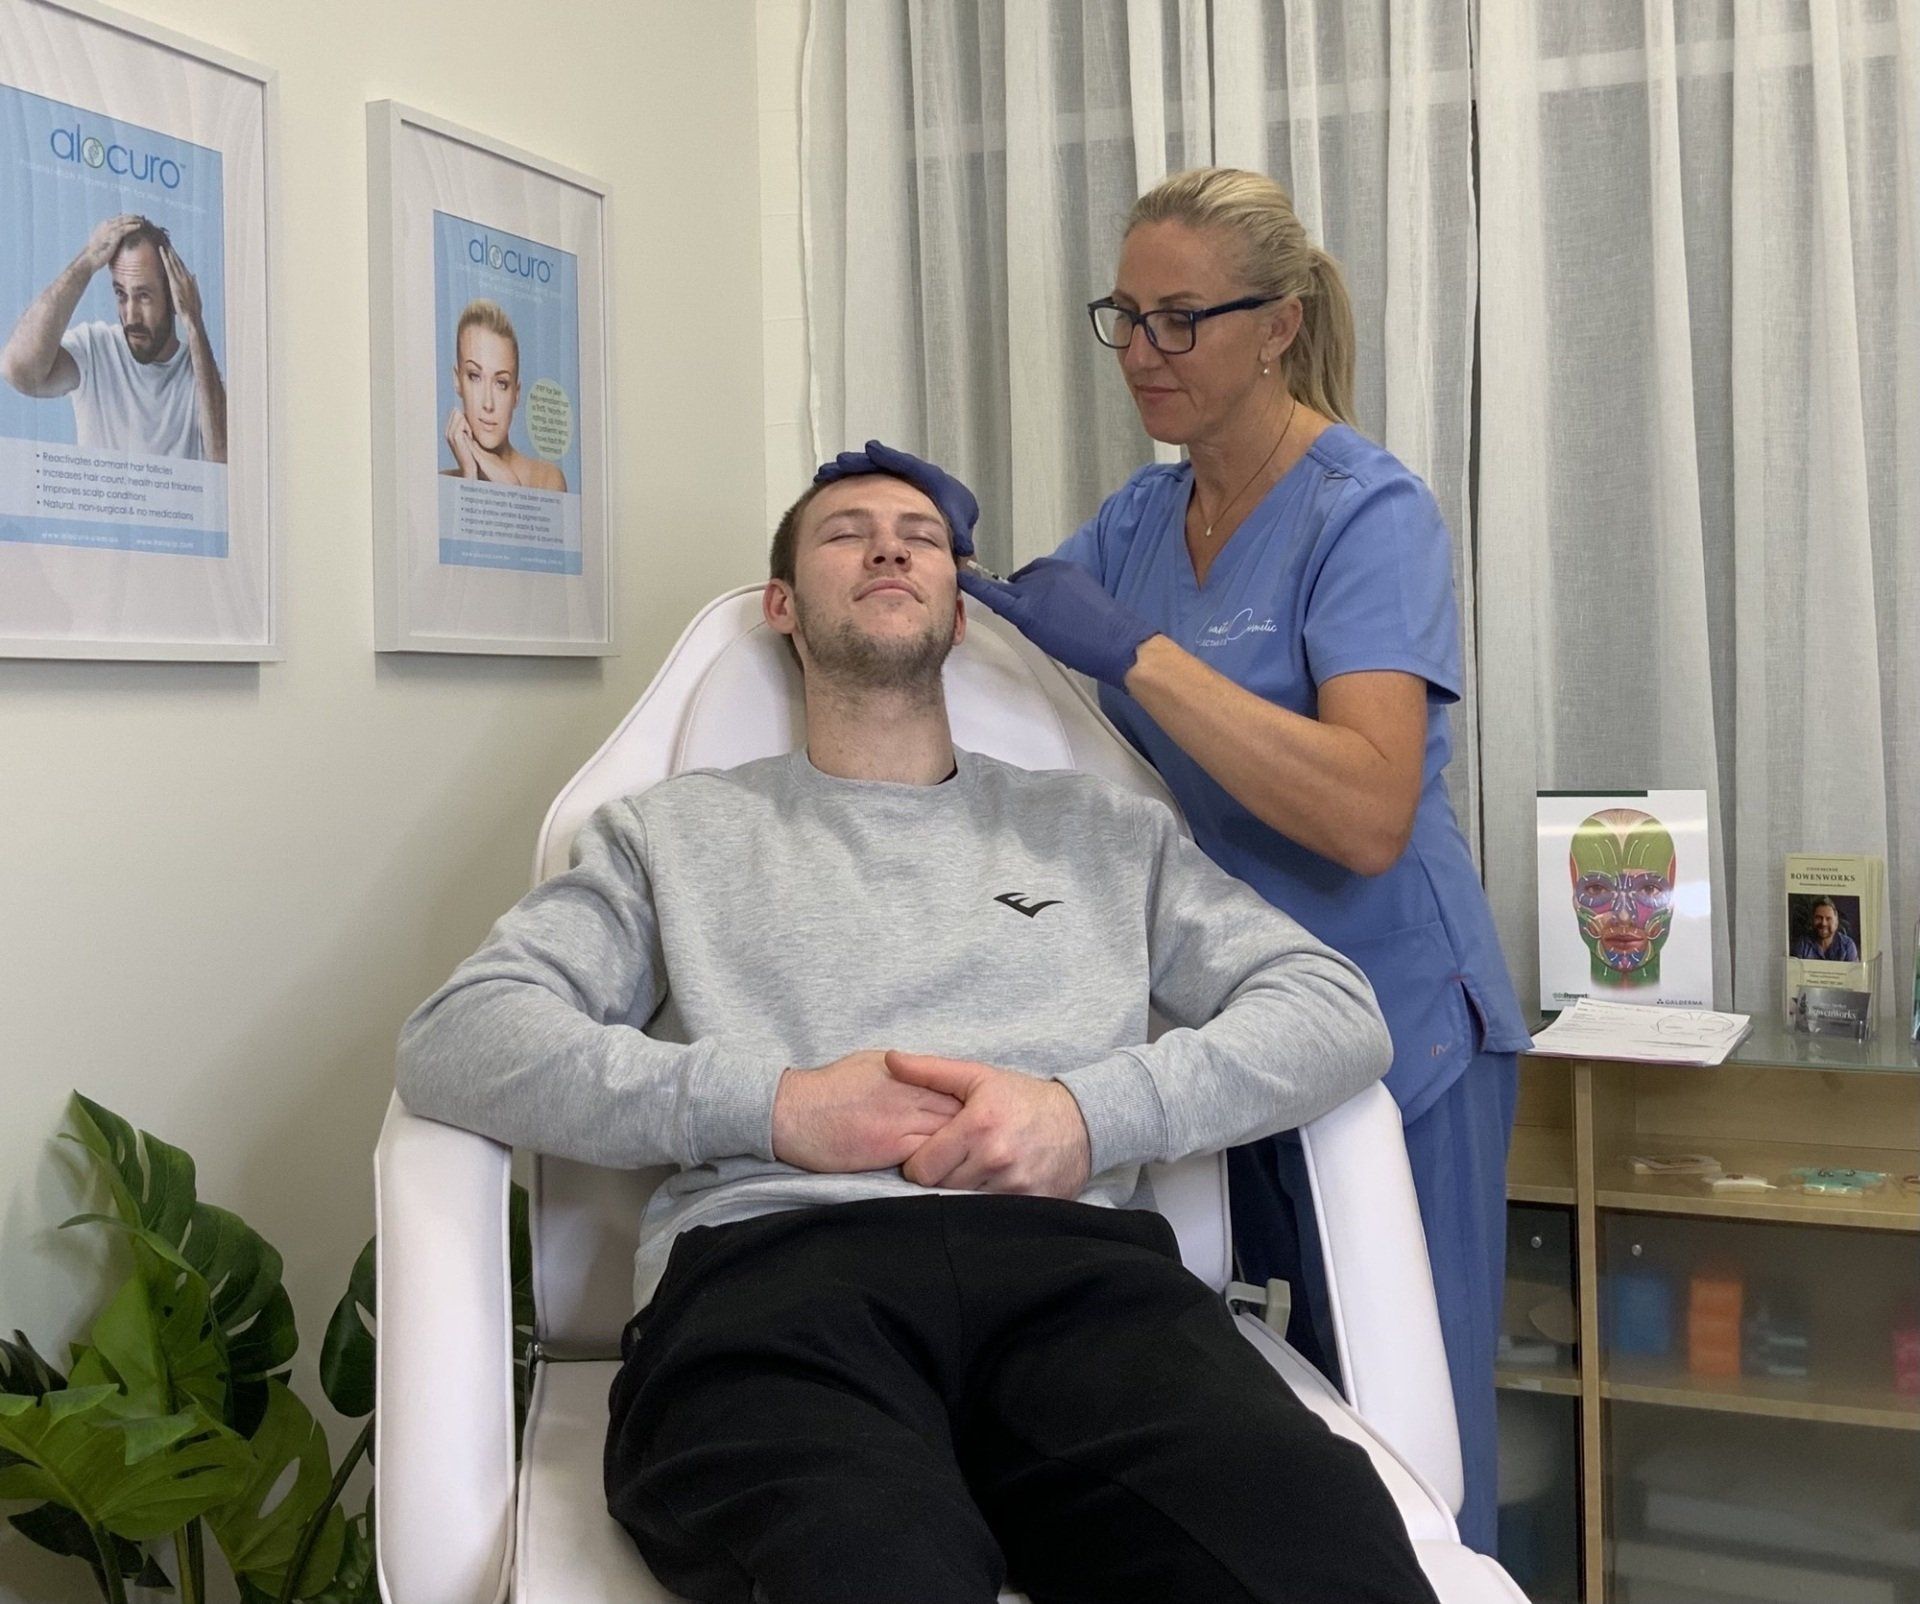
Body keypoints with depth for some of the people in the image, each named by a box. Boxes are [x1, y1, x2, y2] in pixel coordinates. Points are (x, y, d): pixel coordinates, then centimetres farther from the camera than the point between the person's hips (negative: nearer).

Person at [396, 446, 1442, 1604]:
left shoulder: (1103, 828, 26)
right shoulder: (676, 832, 23)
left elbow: (1337, 1009, 16)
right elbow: (456, 1041, 8)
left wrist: (1092, 1110, -3)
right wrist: (772, 1104, -5)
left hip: (1071, 1259, 2)